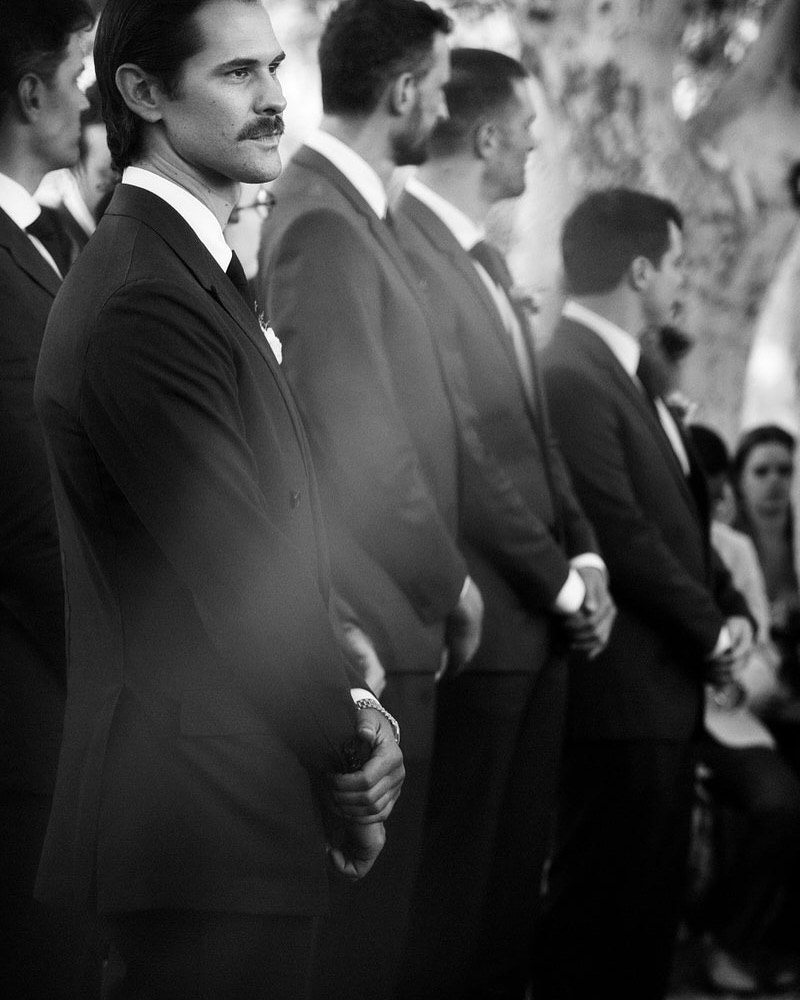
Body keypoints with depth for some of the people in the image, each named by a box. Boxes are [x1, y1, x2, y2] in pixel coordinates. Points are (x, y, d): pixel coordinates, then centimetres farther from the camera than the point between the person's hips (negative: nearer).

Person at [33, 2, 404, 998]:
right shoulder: (145, 299, -18)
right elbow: (239, 576, -19)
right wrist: (350, 761, -7)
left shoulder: (184, 270, 15)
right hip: (201, 817, -10)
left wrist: (340, 705, 1)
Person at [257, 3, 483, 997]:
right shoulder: (323, 222, -17)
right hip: (372, 633, -9)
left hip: (386, 622, 9)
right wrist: (450, 583, -7)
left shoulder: (344, 206, 12)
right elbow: (363, 445, -19)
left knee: (364, 903, 13)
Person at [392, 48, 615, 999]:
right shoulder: (405, 252, -16)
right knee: (455, 884, -2)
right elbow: (457, 453, -18)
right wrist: (560, 579, -11)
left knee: (515, 875, 14)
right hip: (476, 624, -9)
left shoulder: (481, 256, 16)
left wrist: (583, 552, 4)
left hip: (539, 616, 9)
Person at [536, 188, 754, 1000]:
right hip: (621, 688, -10)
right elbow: (619, 536, -20)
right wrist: (709, 630, -10)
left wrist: (730, 607, 3)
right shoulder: (571, 377, -16)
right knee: (603, 899, -5)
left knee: (653, 900, 14)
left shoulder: (626, 374, 16)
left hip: (666, 687, 10)